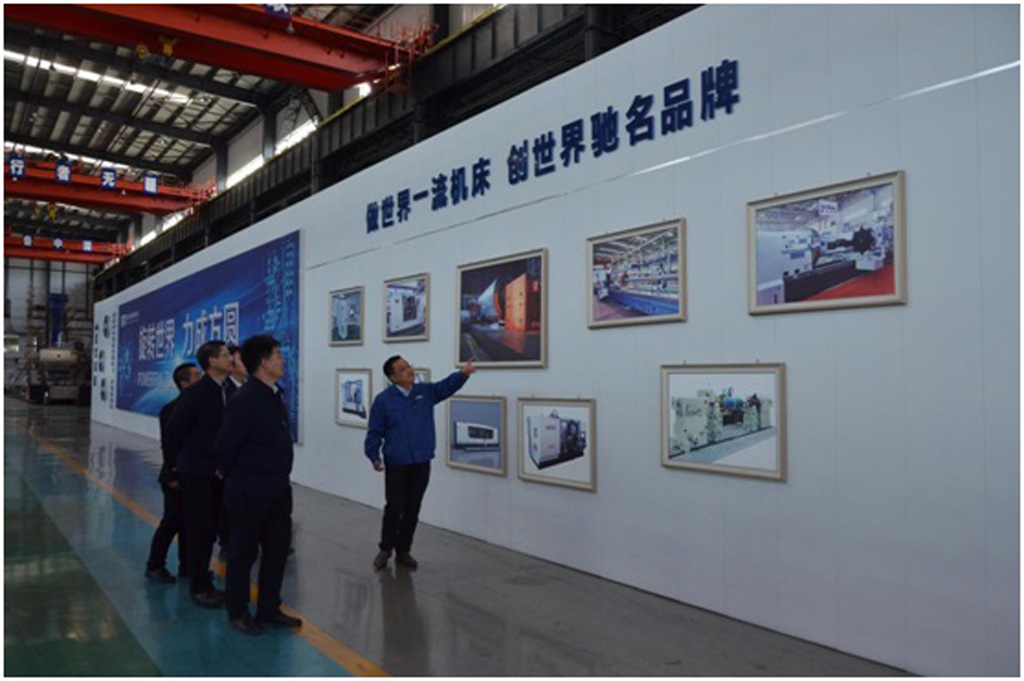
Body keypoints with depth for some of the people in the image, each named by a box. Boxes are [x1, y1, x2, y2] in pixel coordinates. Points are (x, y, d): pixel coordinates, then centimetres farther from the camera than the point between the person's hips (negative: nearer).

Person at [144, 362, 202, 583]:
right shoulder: (171, 410, -13)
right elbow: (168, 446, -14)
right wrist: (173, 476, -14)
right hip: (178, 478, -6)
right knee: (172, 522, 3)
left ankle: (187, 565, 24)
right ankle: (155, 566, 18)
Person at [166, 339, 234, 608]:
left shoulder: (227, 392, 3)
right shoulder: (196, 393, -16)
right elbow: (174, 430, -9)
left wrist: (223, 463, 9)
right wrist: (189, 458, 2)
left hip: (217, 473, 6)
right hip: (196, 474, -6)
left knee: (210, 530, 14)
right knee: (199, 531, 1)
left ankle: (203, 581, 26)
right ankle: (199, 587, 13)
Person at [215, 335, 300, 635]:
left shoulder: (275, 397, 7)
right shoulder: (245, 399, -20)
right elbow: (225, 446, -17)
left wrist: (280, 479, 16)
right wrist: (234, 478, -2)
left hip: (279, 491, 8)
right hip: (249, 494, -8)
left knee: (278, 549, 14)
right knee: (244, 553, 8)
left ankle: (269, 609, 29)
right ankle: (237, 612, 24)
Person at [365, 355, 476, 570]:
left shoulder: (426, 392, 4)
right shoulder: (383, 400, -6)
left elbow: (447, 386, -6)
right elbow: (375, 431, -3)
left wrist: (463, 374, -25)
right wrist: (374, 456, -13)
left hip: (421, 463, 3)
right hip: (396, 464, -3)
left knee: (412, 510, 10)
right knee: (394, 508, 0)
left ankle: (404, 551, 24)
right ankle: (385, 549, 21)